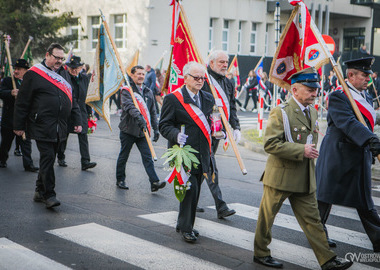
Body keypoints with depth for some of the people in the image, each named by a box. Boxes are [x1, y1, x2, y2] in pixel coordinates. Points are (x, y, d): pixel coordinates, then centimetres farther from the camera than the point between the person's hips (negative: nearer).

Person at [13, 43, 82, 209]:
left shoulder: (64, 74, 16)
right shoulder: (34, 74, -4)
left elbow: (71, 100, 22)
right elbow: (22, 101, -4)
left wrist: (77, 121, 15)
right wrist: (19, 126, -4)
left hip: (59, 127, 6)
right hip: (42, 126, -6)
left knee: (49, 159, 12)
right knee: (47, 158, -10)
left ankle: (40, 191, 24)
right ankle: (49, 195, -5)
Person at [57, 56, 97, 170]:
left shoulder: (85, 78, 8)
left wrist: (89, 112, 11)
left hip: (81, 112, 3)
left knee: (83, 136, -7)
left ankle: (85, 161, -11)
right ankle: (61, 158, 28)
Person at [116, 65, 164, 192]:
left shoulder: (148, 92, 13)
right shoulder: (126, 90, -5)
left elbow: (152, 112, 18)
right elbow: (129, 106, -24)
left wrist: (155, 129, 13)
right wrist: (139, 118, -40)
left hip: (143, 131, 4)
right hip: (128, 129, -4)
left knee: (147, 156, -4)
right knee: (123, 156, 9)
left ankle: (154, 182, -10)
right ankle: (120, 180, 24)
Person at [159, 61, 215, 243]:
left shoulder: (208, 98, 13)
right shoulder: (173, 98, -7)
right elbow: (164, 125, -9)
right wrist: (176, 135, -26)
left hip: (201, 153, 7)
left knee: (195, 190, 13)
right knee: (190, 188, -13)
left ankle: (184, 224, 29)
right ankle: (185, 227, 3)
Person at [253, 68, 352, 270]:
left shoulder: (312, 113, 11)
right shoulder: (280, 112, -14)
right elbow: (270, 144, -23)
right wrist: (302, 150, -24)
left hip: (305, 180, 7)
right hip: (280, 177, -6)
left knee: (312, 220, 8)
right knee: (266, 217, 8)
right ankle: (260, 254, 25)